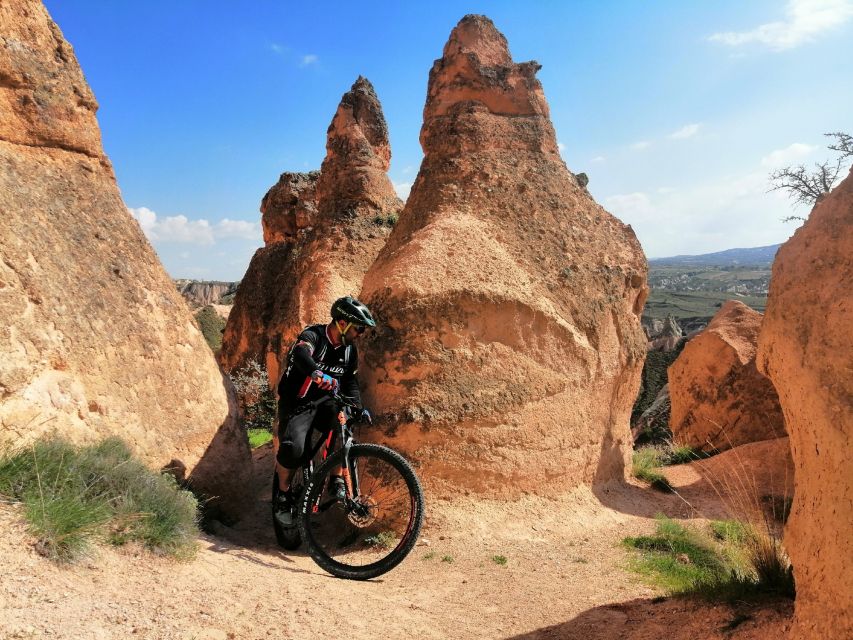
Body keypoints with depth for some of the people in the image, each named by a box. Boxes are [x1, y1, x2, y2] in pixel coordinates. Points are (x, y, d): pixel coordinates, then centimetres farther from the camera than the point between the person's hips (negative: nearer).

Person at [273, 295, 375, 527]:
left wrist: (358, 409, -10)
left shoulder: (349, 350, 2)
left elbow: (351, 382, 7)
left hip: (325, 403, 5)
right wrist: (317, 374, -61)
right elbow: (301, 353, -41)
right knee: (293, 448, -26)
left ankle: (337, 478, -9)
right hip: (296, 403, -4)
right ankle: (283, 493, 1)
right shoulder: (313, 335, -18)